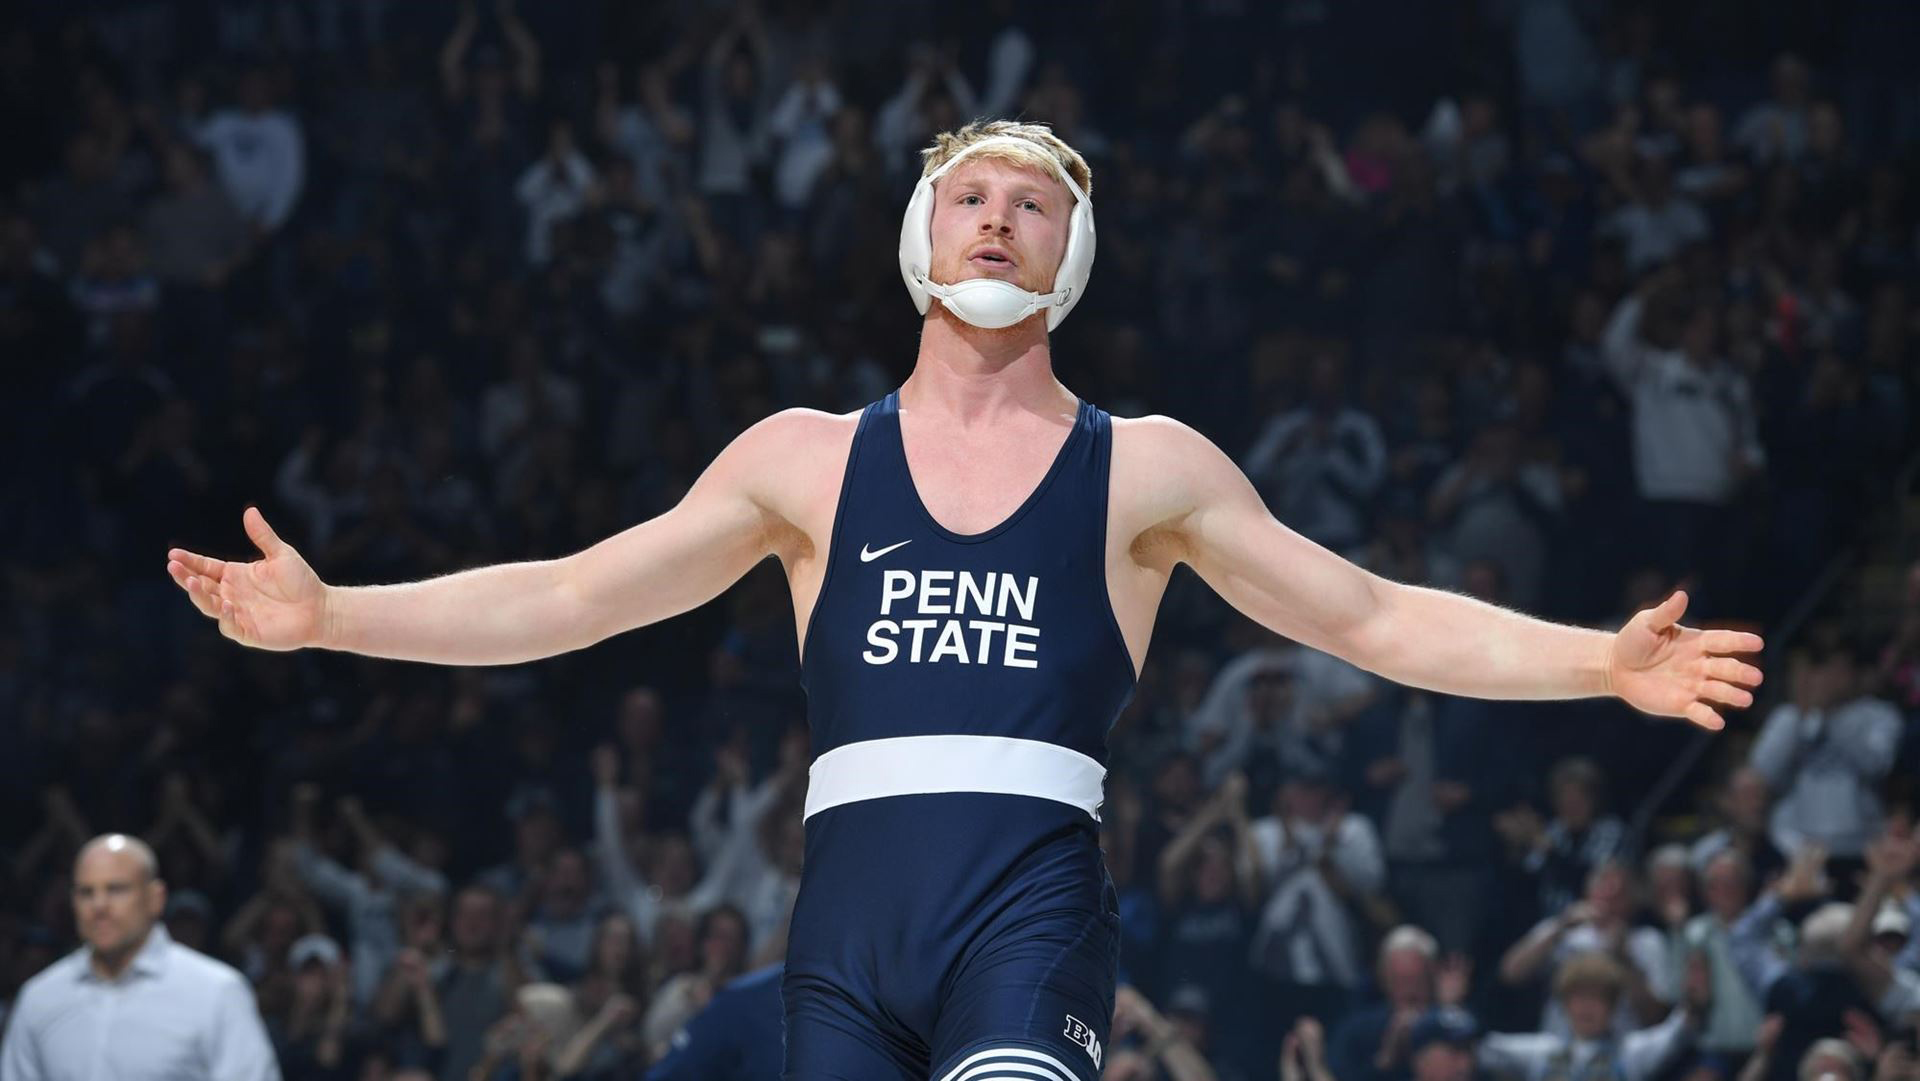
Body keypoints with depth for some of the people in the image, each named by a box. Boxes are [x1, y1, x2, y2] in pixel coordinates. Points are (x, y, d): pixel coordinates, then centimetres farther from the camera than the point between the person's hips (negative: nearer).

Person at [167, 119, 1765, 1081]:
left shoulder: (1148, 469, 14)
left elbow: (1377, 620, 14)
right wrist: (328, 615, 6)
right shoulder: (806, 460, 17)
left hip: (1032, 899, -2)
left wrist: (1601, 664, 2)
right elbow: (569, 598, 15)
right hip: (849, 916, 2)